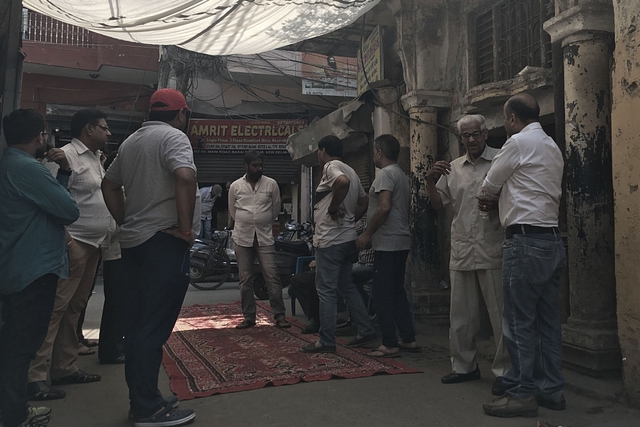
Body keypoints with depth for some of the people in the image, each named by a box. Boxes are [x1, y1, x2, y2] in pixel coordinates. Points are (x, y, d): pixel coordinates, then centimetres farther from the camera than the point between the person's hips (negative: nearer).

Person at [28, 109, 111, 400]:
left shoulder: (95, 159, 19)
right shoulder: (67, 155, -10)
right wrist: (63, 238, -24)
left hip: (93, 244, 9)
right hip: (73, 243, -9)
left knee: (74, 308, 12)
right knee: (56, 307, -9)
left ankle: (65, 368, 20)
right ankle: (35, 376, -4)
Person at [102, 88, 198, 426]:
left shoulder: (130, 142, 20)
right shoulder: (173, 136, -7)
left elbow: (109, 185, 25)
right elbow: (185, 177, -24)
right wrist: (185, 227, -18)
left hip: (133, 241, 9)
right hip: (165, 242, -9)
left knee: (136, 324, 12)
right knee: (155, 327, -6)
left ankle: (140, 400, 22)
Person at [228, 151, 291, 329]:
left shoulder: (271, 184, 0)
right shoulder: (235, 186, 3)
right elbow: (232, 211, 15)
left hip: (265, 237, -1)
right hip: (243, 238, 1)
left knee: (272, 277, -6)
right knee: (245, 279, 5)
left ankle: (279, 316, 0)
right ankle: (249, 317, 14)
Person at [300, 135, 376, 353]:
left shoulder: (331, 166, -10)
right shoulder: (350, 171, 17)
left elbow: (343, 182, -33)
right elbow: (364, 202, 19)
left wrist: (333, 208, -20)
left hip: (330, 240, -9)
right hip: (347, 238, 9)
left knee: (326, 290, -2)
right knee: (346, 286, 18)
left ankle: (326, 341, 5)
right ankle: (365, 331, 20)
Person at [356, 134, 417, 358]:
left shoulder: (385, 174, -10)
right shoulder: (402, 176, 19)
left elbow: (385, 207, -22)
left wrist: (367, 234, -14)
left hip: (387, 243, -10)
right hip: (401, 241, 10)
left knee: (382, 293, -4)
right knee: (397, 291, 15)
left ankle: (389, 344, 0)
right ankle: (408, 338, 19)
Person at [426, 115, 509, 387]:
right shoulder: (453, 168, 16)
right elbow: (438, 204, 18)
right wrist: (431, 182, 1)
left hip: (492, 250, -5)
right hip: (461, 251, 5)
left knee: (500, 313, 1)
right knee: (461, 314, 12)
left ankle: (504, 371, 13)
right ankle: (464, 365, 26)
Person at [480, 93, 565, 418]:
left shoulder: (519, 142, -7)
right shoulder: (552, 147, 20)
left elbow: (490, 185, 1)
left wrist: (489, 196, 22)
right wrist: (500, 202, 23)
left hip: (526, 241, -9)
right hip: (552, 240, 9)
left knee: (520, 320, -4)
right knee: (547, 319, 12)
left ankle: (522, 393, 2)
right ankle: (551, 389, 20)